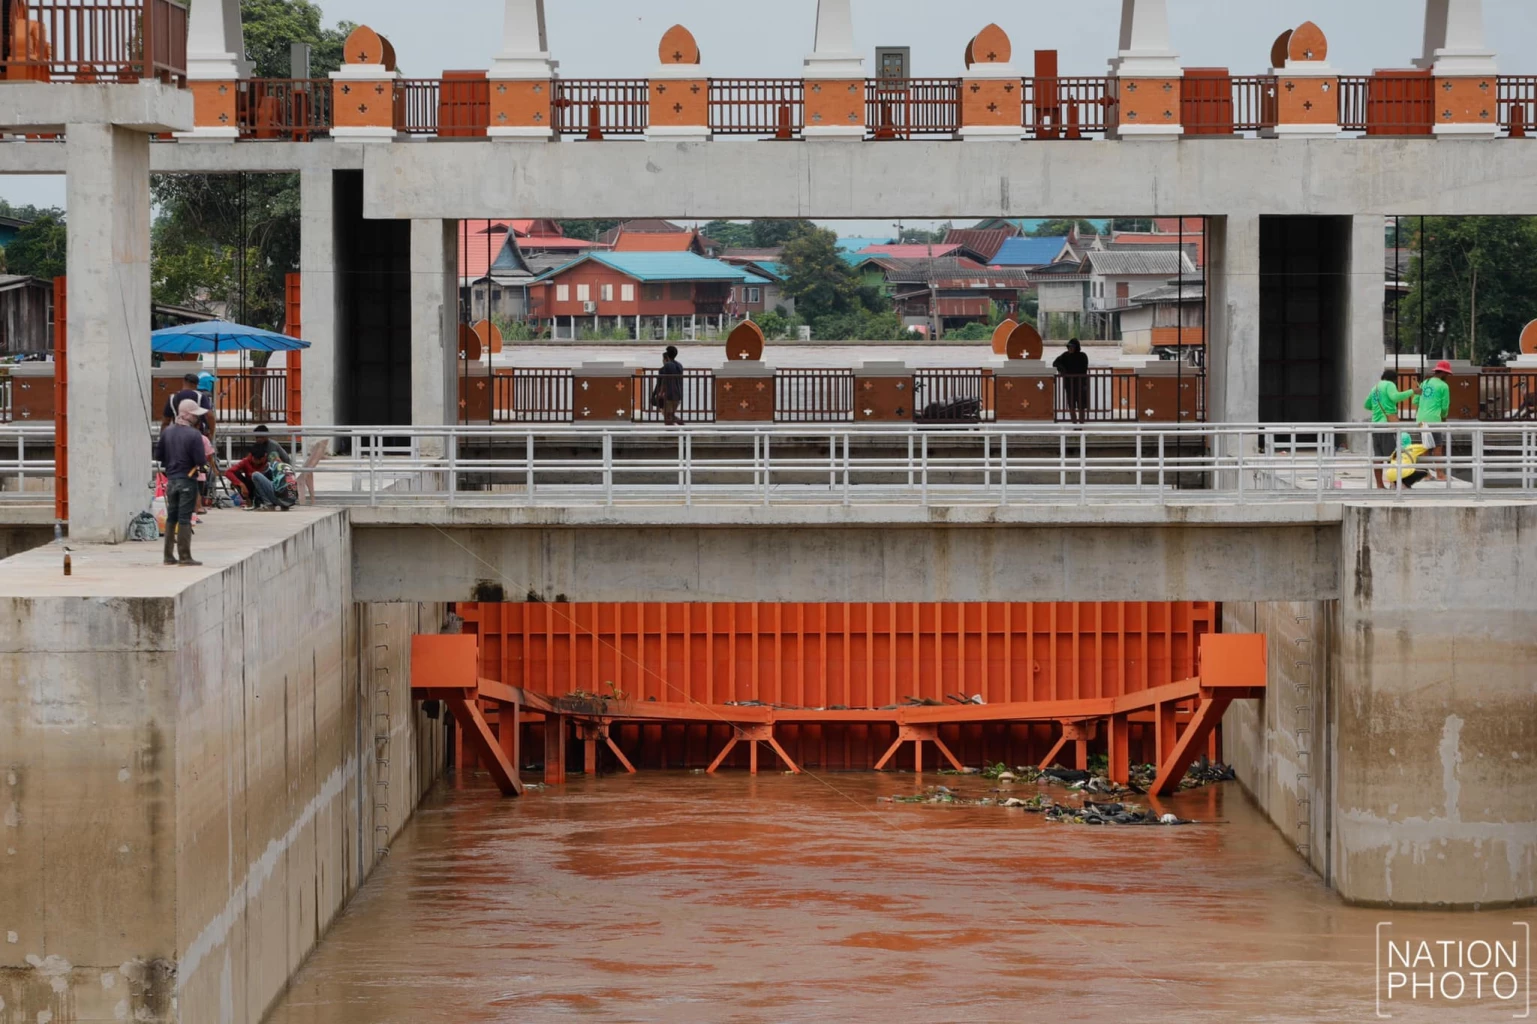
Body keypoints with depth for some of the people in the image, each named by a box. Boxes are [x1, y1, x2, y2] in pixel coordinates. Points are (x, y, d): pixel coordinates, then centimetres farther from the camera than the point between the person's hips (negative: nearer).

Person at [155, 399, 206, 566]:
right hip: (188, 480, -6)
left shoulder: (167, 432, 3)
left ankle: (169, 555, 16)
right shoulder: (194, 434, -15)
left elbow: (158, 455, 7)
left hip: (171, 479, 6)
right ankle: (184, 556, -2)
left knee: (171, 517, 13)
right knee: (185, 519, -3)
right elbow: (200, 461, -17)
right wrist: (200, 467, 4)